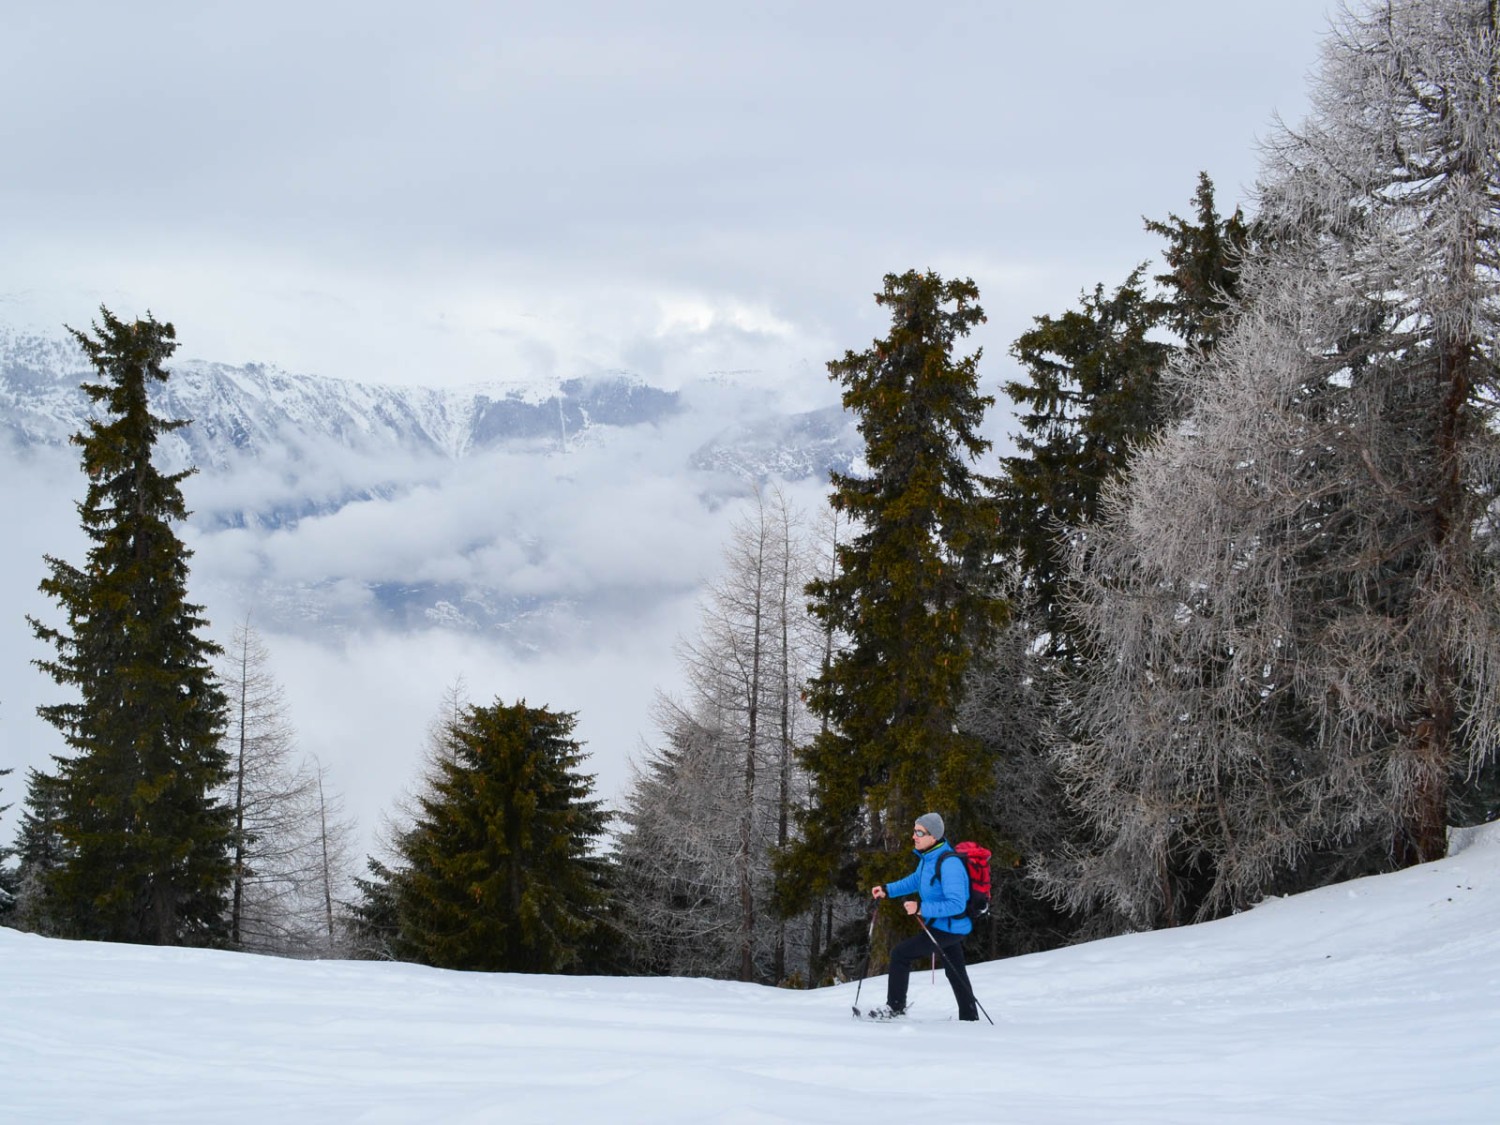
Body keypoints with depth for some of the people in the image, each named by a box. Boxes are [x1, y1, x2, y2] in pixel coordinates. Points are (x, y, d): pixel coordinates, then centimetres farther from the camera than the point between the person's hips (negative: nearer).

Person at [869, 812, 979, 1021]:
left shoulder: (948, 864, -28)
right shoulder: (927, 857, 2)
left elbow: (956, 905, -31)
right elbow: (916, 880, 22)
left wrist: (921, 908, -33)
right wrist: (887, 890, 11)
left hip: (949, 928, -10)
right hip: (940, 924, 10)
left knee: (901, 953, -8)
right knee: (955, 972, 20)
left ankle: (895, 1006, 1)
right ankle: (970, 1017, 33)